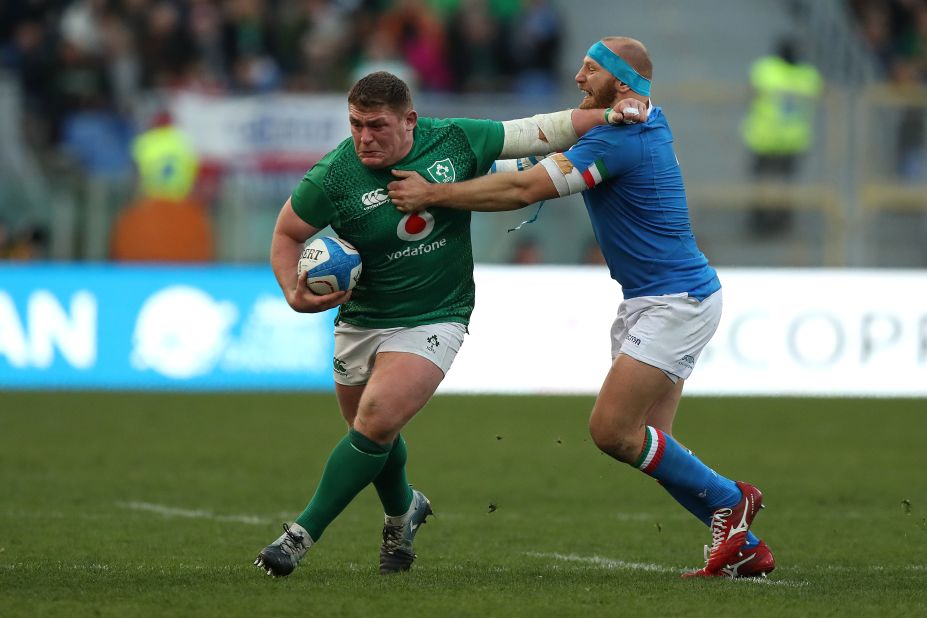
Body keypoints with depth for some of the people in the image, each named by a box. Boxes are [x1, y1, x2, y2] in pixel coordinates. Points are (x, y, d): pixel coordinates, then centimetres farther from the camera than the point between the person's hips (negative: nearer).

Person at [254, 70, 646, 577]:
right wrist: (294, 294, -17)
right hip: (359, 321, 2)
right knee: (372, 435, 15)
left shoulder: (455, 141, -11)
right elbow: (286, 234, -1)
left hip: (433, 320, -2)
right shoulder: (333, 177, -15)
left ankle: (302, 535, -12)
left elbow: (540, 132, -1)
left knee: (376, 423, -19)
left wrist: (608, 114, -8)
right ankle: (403, 510, 48)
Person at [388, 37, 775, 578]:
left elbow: (523, 190, -22)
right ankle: (745, 547, 8)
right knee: (646, 442, 5)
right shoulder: (649, 118, 10)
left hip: (676, 303, -10)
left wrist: (433, 194, -15)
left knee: (611, 430, -13)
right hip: (654, 302, 10)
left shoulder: (617, 141, -19)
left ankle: (728, 499, 2)